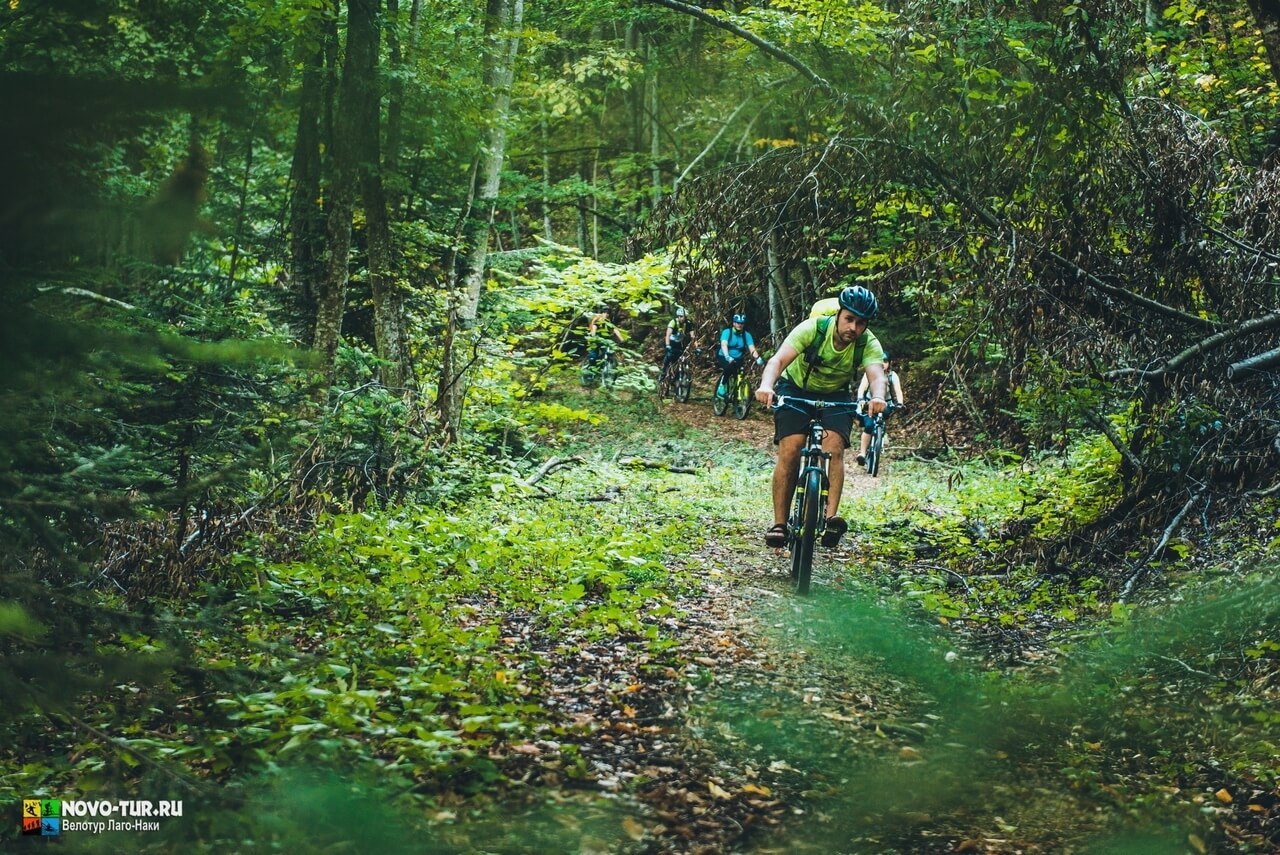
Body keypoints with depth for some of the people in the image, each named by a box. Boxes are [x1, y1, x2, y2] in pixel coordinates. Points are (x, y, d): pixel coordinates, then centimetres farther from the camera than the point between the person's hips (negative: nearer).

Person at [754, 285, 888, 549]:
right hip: (796, 390, -2)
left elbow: (877, 375, -39)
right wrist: (766, 386, -58)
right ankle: (779, 524, -12)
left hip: (835, 396, 2)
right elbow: (778, 360, -37)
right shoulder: (813, 329, -27)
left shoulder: (868, 344, -21)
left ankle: (831, 517, -26)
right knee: (789, 451, -17)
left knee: (834, 450, -23)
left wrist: (877, 397, -63)